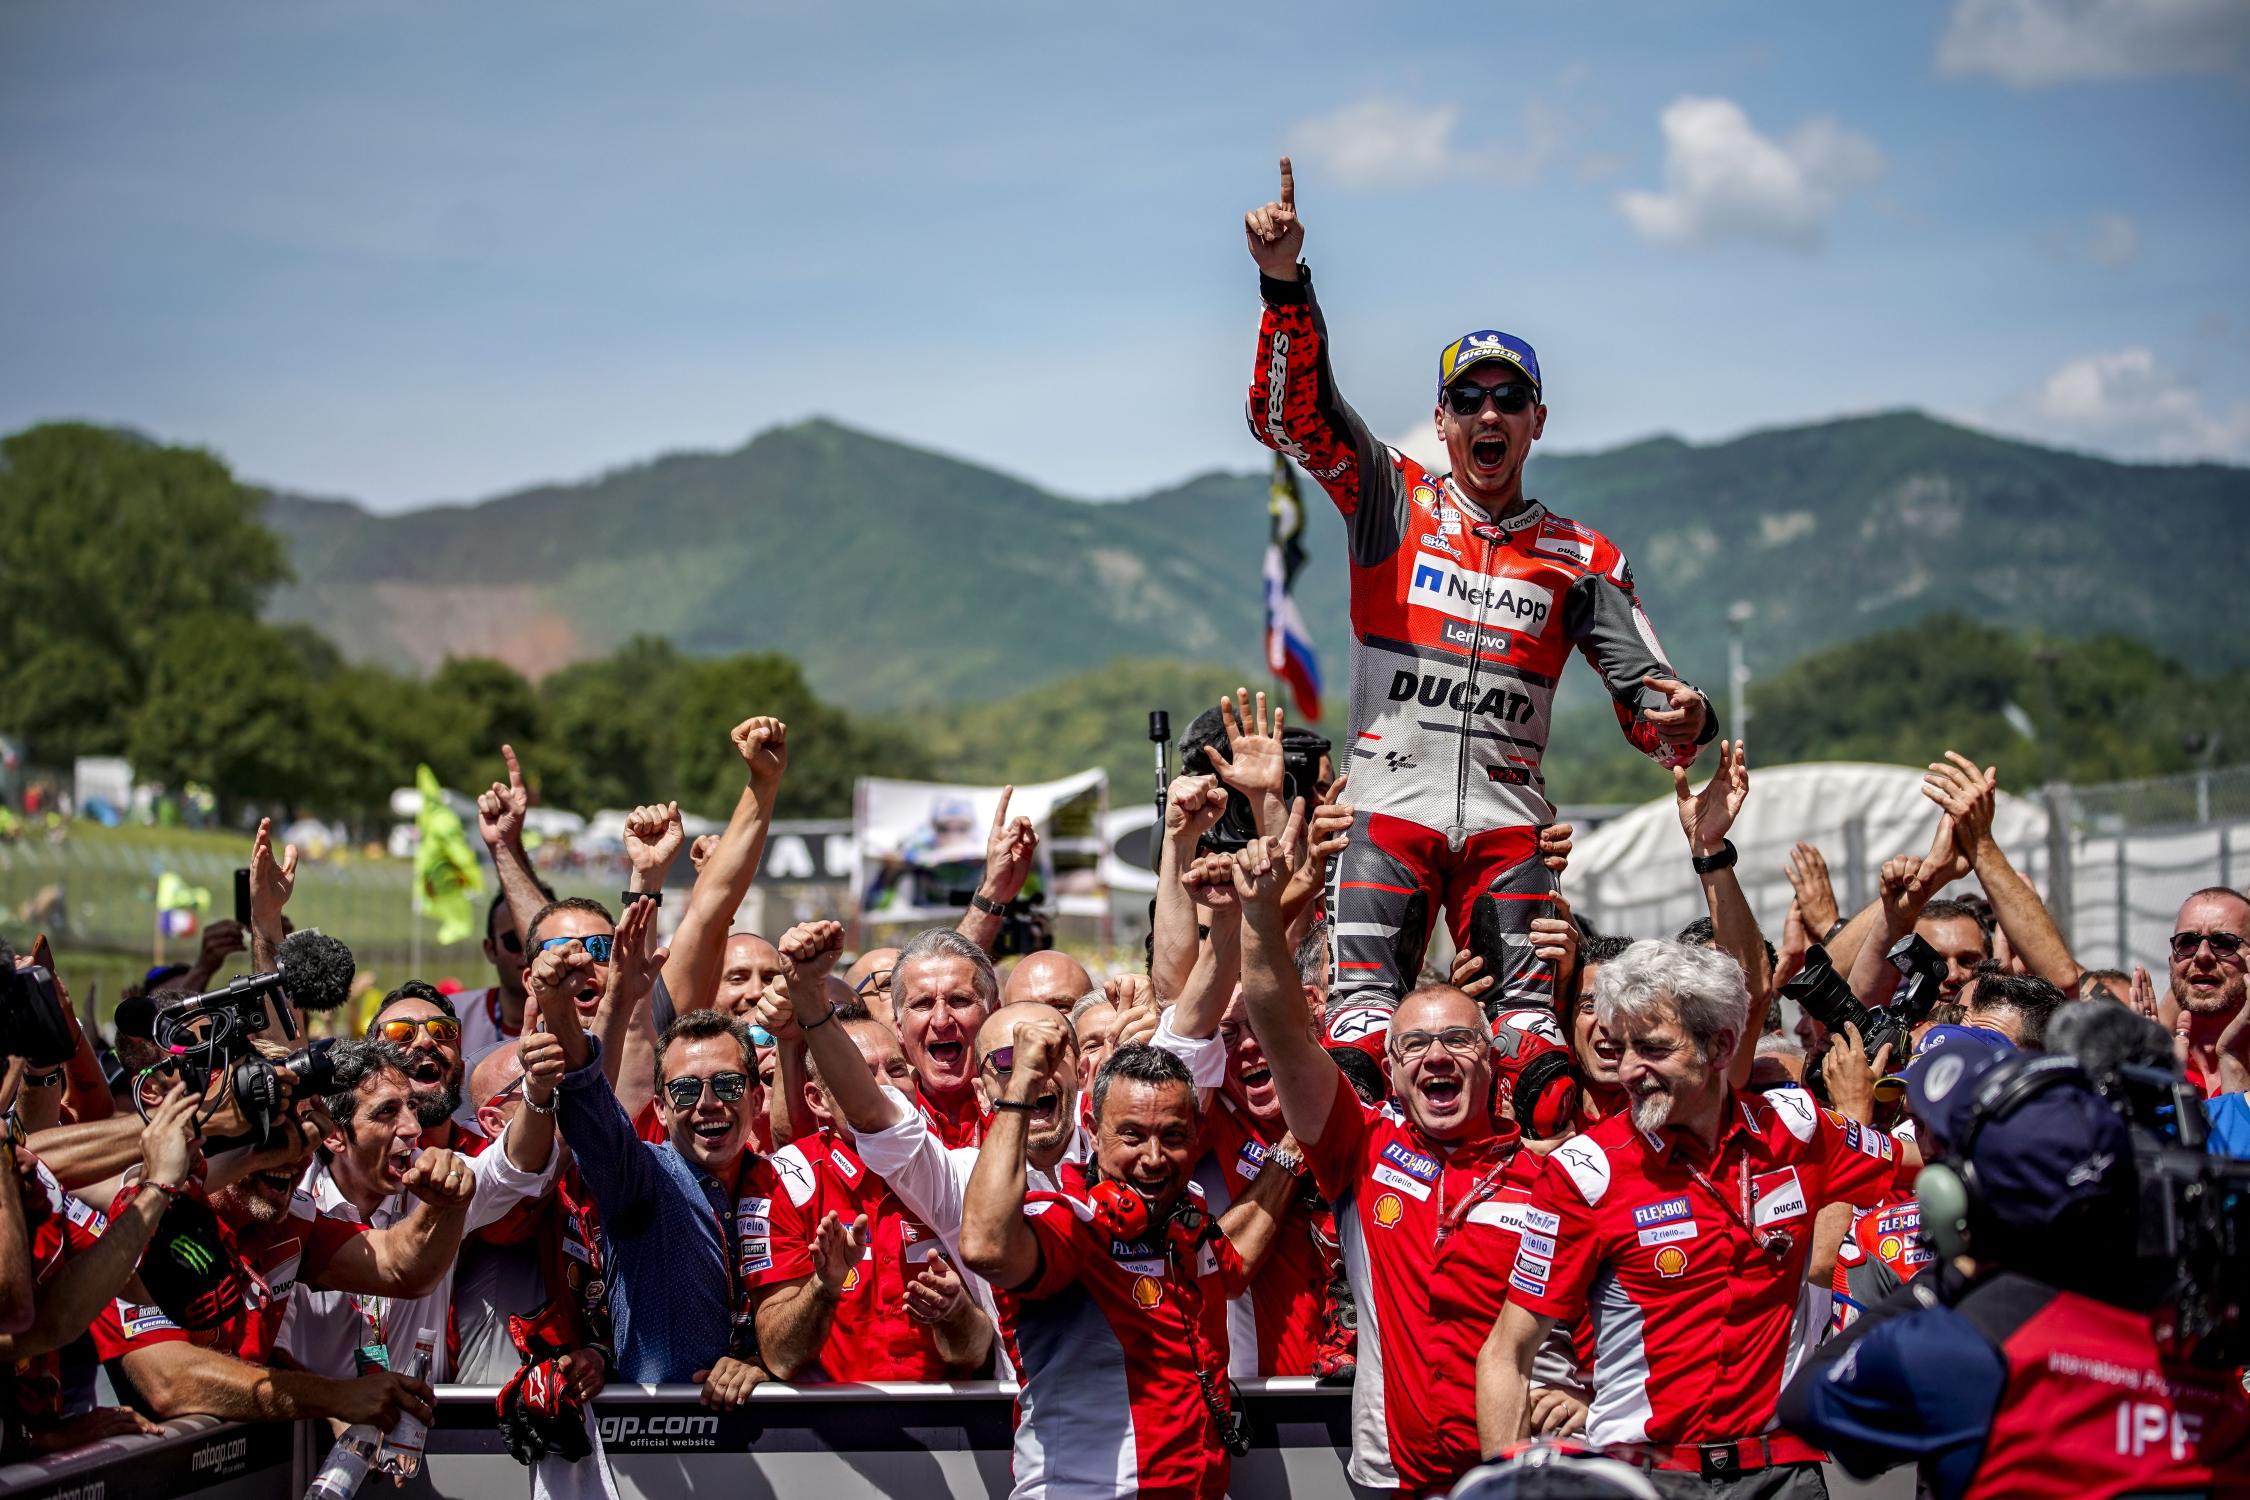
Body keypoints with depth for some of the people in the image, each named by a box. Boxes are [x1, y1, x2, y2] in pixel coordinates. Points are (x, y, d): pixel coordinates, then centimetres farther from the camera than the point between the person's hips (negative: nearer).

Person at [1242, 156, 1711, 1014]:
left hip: (1508, 817, 1)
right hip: (1390, 798, -1)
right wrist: (1285, 278, -16)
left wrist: (1682, 720, -17)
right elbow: (1293, 412, -1)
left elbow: (1645, 699, 9)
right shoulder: (1394, 502, 11)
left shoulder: (1582, 559, 13)